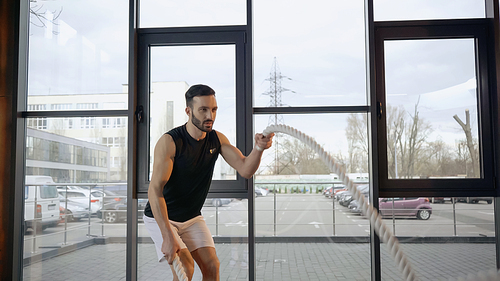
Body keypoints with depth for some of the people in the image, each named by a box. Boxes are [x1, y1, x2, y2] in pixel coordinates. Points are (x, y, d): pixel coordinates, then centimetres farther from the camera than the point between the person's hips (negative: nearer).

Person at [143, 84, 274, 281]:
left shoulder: (217, 139, -5)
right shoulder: (169, 142, -24)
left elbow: (245, 170, -14)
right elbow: (155, 190, -31)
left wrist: (259, 148, -37)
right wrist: (168, 237, -38)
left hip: (192, 217, 6)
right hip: (161, 217, -5)